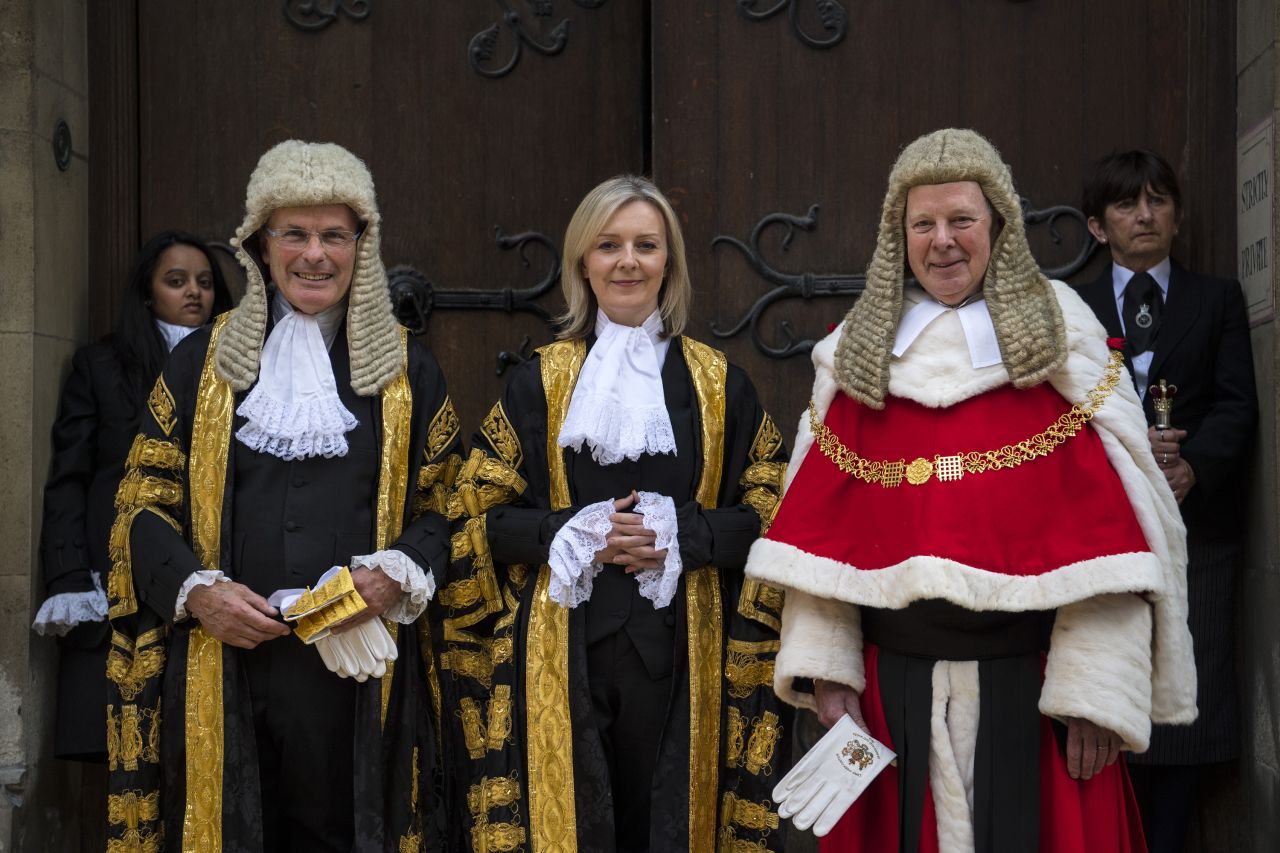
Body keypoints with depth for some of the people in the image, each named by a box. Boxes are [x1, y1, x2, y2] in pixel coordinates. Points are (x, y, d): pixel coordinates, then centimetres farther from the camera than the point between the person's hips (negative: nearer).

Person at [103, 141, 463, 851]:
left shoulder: (407, 370, 9)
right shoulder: (201, 362, 9)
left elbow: (444, 504, 8)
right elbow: (144, 502, 8)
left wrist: (393, 576, -11)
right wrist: (196, 590, -9)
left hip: (359, 663, 0)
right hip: (222, 663, 0)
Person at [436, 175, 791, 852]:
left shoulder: (717, 382, 7)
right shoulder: (540, 381, 6)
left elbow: (765, 514, 5)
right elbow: (481, 515, 4)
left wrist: (679, 534, -13)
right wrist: (579, 535, -13)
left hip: (679, 649, 1)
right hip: (564, 649, 0)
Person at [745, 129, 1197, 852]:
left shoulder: (1059, 337, 0)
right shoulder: (860, 352, 8)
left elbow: (1110, 522, -7)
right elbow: (826, 522, 5)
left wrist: (1098, 687, -13)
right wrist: (824, 664, -5)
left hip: (1029, 681, -2)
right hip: (891, 680, 2)